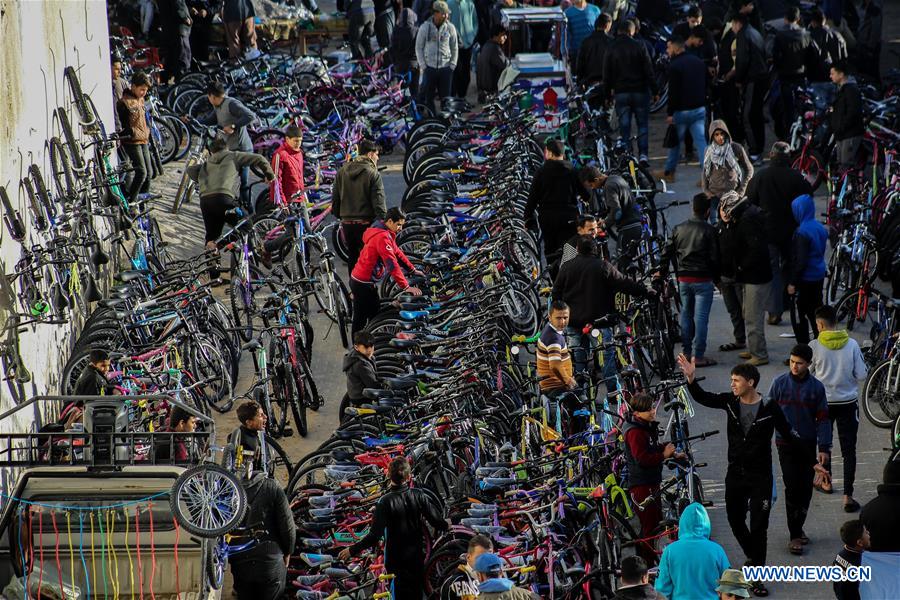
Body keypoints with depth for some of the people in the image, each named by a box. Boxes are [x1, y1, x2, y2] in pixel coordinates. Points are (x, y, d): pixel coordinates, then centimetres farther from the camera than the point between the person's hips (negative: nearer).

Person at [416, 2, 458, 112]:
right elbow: (419, 48, 3)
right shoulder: (425, 27, -3)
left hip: (446, 68, 1)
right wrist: (423, 65, -3)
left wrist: (452, 65, 1)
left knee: (446, 96, 4)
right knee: (428, 96, 3)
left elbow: (455, 48, 8)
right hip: (429, 67, -1)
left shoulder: (450, 27, 0)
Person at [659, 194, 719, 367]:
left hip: (683, 279, 5)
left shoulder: (679, 229, 5)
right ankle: (698, 356, -3)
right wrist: (716, 278, 2)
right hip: (703, 279, -5)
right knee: (701, 317, -2)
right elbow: (714, 257, -10)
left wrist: (662, 271, 17)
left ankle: (687, 352, 20)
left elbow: (667, 252, 6)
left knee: (686, 315, 16)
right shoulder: (708, 230, -9)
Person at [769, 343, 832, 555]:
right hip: (786, 444, -2)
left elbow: (823, 419, 0)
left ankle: (798, 527, 26)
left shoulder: (816, 387, -2)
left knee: (806, 489, 7)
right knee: (792, 487, -7)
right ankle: (795, 535, -3)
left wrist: (824, 448, -5)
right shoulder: (780, 383, -4)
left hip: (808, 444, 2)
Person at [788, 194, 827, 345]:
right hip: (819, 276, 8)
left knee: (799, 316, 0)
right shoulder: (820, 228, 5)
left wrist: (792, 282, -14)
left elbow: (800, 261, -21)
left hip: (805, 280, -8)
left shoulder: (802, 232, -20)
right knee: (815, 313, 17)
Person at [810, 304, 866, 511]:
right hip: (848, 401, 0)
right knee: (849, 449, 2)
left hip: (823, 401, 0)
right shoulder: (852, 344, -9)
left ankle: (826, 482, 38)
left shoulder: (815, 346, -13)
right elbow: (862, 375, -6)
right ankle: (848, 496, -4)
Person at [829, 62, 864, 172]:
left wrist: (841, 128, -19)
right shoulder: (841, 89, 19)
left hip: (851, 134, -10)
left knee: (847, 165, -14)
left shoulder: (851, 90, -14)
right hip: (841, 135, 11)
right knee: (841, 163, 12)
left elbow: (852, 113, -22)